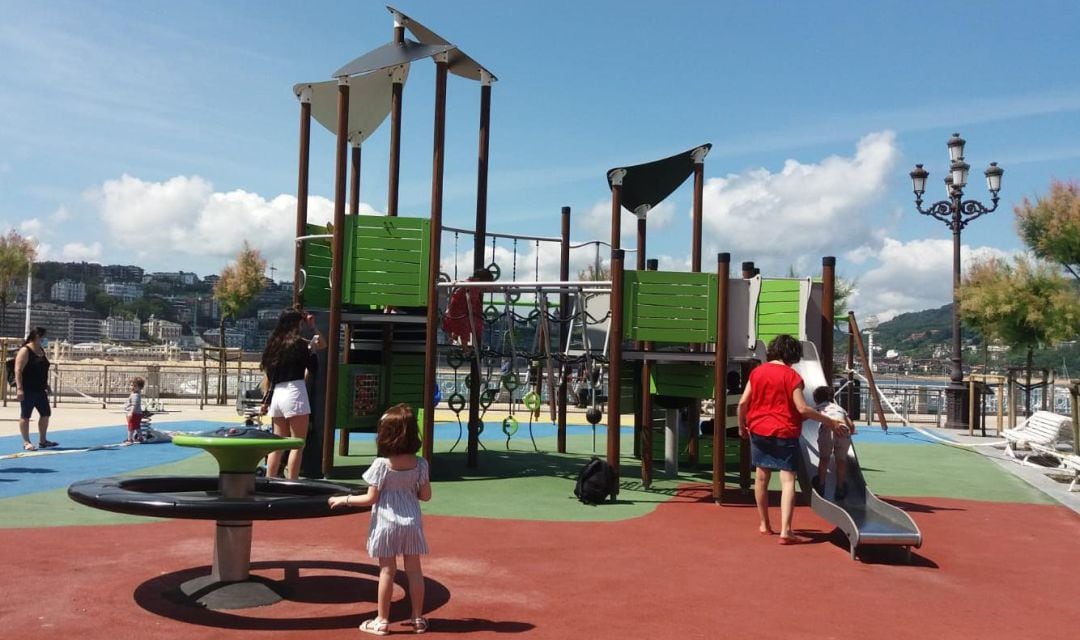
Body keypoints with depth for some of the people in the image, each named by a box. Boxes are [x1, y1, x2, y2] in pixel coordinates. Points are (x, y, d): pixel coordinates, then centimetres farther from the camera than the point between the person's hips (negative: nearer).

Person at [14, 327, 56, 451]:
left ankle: (42, 440, 22)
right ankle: (26, 442, 6)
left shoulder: (41, 350, 13)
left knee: (46, 413, 12)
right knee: (25, 416, 0)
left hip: (40, 389, 9)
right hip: (27, 390, -9)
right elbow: (18, 370, -18)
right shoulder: (25, 351, -12)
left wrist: (46, 386, 22)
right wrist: (19, 388, -24)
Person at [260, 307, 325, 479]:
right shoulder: (298, 343, -7)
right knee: (297, 445, -2)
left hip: (276, 394, 7)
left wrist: (266, 401, 20)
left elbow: (269, 377, 15)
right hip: (294, 393, -7)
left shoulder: (274, 343, 12)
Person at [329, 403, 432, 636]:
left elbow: (371, 498, -11)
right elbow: (426, 495, 2)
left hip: (386, 523, -3)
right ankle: (418, 618, 21)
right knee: (414, 570, 11)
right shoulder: (420, 464, -5)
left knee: (387, 571, 5)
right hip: (412, 522, 3)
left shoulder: (382, 464, -15)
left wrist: (344, 499, 1)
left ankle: (382, 620, 15)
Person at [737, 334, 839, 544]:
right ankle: (785, 530, -14)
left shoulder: (757, 372, 4)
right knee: (788, 480, -5)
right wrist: (828, 421, -5)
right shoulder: (792, 376, -9)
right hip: (784, 433, -5)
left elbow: (743, 403, 3)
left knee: (762, 476, 17)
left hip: (758, 431, 5)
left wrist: (741, 426, 17)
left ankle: (764, 524, 28)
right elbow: (802, 408, -14)